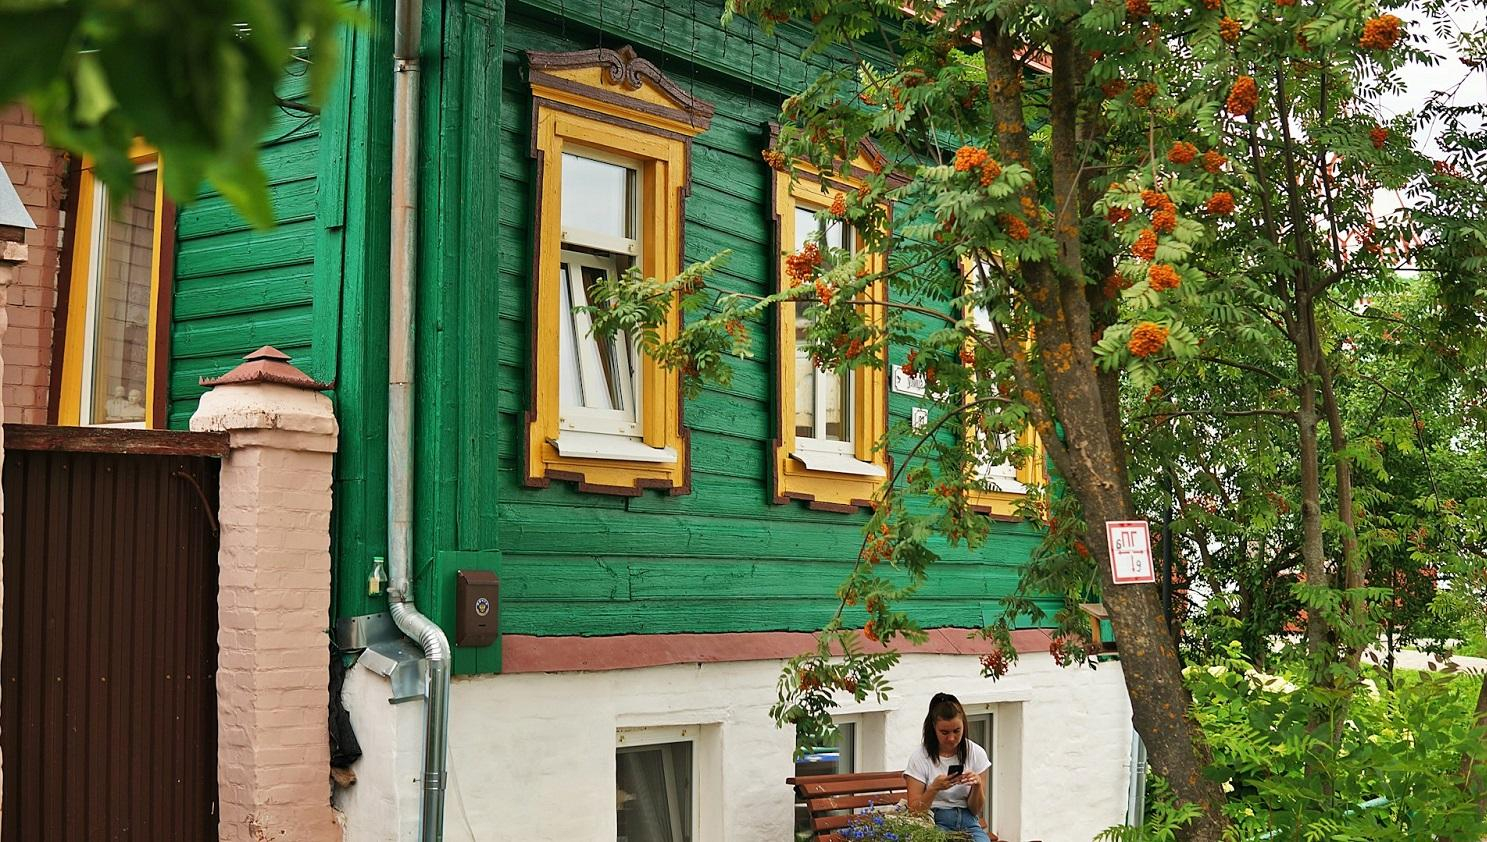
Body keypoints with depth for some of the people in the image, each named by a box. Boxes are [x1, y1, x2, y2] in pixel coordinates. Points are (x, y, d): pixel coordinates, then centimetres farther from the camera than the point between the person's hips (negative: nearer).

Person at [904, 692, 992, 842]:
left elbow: (977, 810, 6)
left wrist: (977, 785, -14)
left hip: (968, 823, 3)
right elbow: (914, 811, -5)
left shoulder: (976, 754, 3)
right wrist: (934, 788, -21)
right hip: (934, 822, -3)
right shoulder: (920, 757, -3)